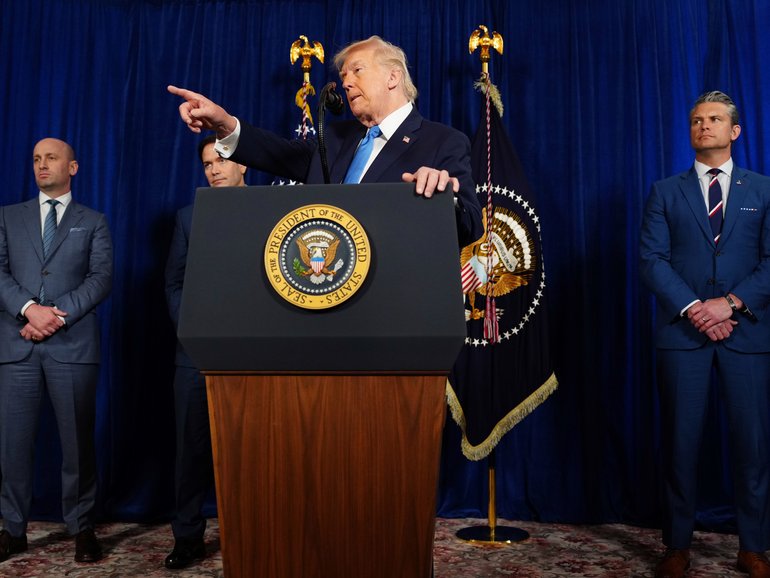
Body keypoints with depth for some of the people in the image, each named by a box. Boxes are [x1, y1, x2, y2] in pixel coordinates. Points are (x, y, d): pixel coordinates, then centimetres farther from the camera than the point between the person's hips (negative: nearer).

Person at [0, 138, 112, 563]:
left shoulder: (93, 222, 11)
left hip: (73, 345, -2)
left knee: (77, 440, 3)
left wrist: (57, 314, -14)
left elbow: (102, 278, -2)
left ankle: (81, 528, 15)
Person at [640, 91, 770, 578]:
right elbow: (653, 259, 0)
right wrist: (692, 308, -13)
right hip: (683, 332, 0)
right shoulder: (666, 192, 10)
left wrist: (731, 303, -12)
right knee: (681, 442, 3)